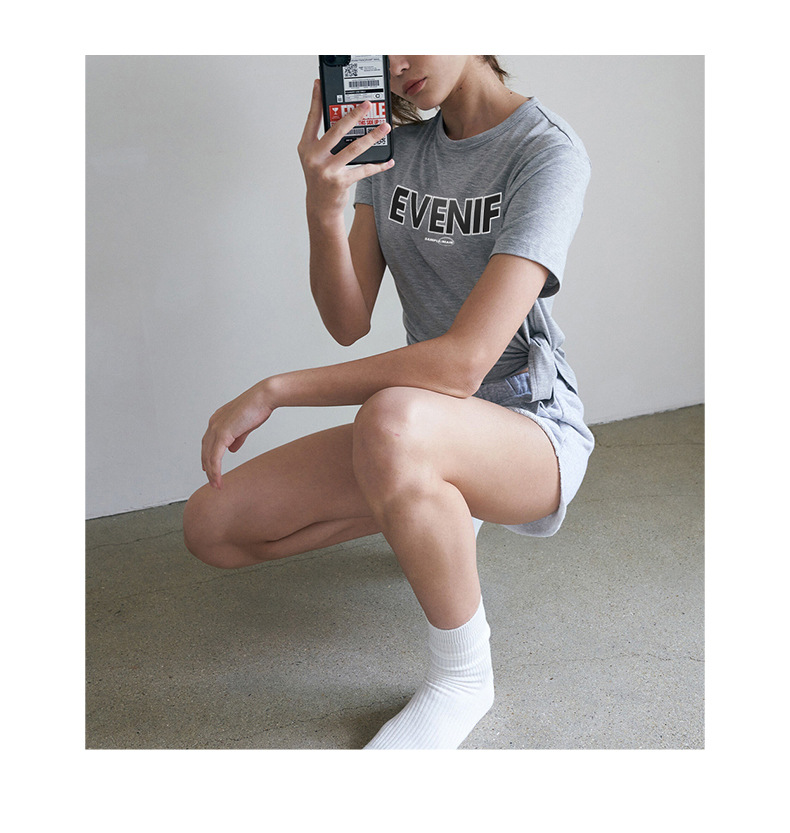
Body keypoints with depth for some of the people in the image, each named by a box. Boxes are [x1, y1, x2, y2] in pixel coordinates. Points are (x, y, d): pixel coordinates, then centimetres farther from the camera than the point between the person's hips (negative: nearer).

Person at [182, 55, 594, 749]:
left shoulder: (548, 152, -15)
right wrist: (324, 211, -19)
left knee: (391, 420, -41)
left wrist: (272, 391, -21)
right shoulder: (391, 148, 6)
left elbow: (462, 361, -27)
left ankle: (462, 676, -14)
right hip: (429, 429, 7)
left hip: (531, 428, -6)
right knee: (211, 527, -5)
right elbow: (348, 323, 0)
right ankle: (446, 515, 17)